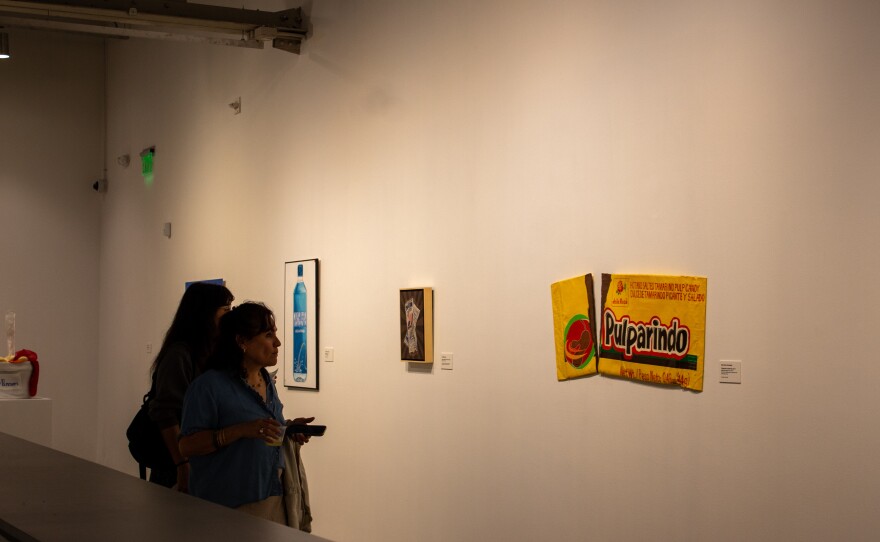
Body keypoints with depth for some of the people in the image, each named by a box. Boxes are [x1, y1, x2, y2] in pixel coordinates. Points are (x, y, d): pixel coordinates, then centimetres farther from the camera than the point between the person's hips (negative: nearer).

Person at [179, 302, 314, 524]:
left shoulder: (268, 382, 11)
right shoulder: (210, 385, -14)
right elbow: (187, 445, -17)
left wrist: (288, 429, 1)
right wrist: (241, 430, -27)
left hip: (272, 498, 7)